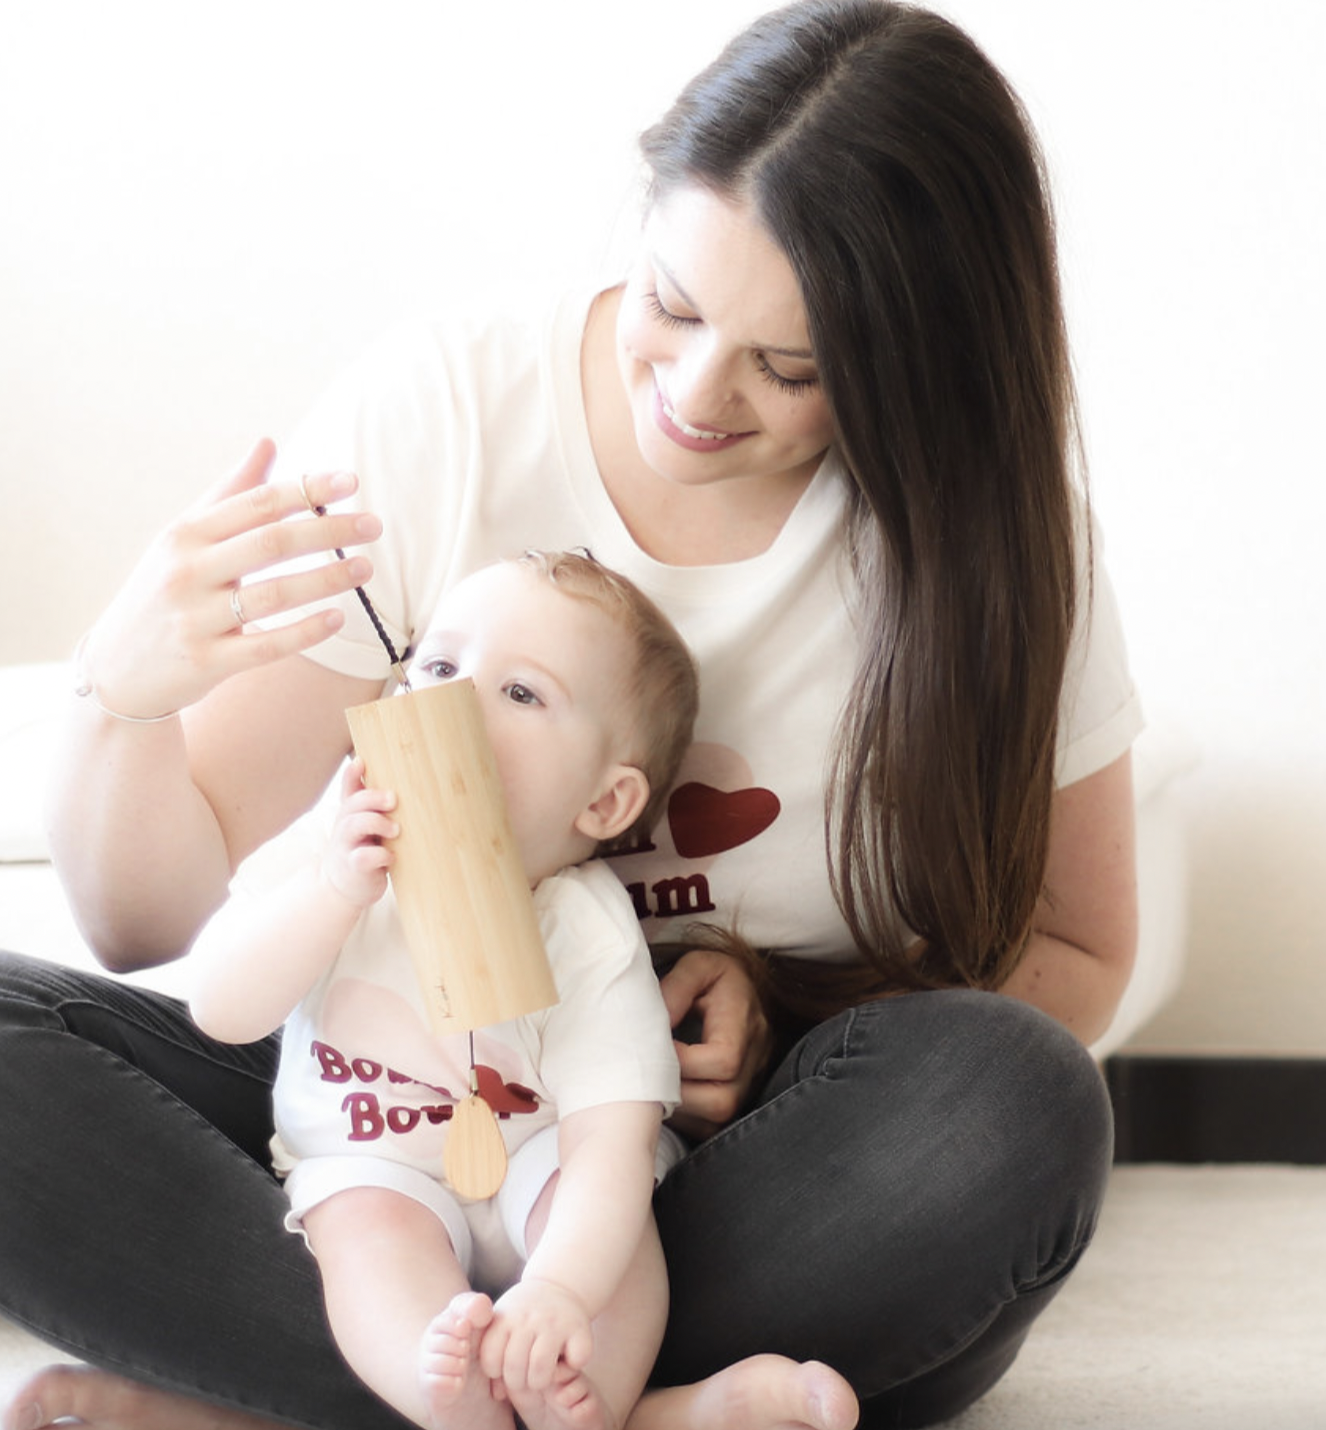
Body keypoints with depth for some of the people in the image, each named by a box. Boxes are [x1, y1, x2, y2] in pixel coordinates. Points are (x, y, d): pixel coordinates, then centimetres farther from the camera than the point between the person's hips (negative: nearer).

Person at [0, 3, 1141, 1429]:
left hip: (748, 1176, 0)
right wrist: (127, 694, -30)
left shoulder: (987, 530, -7)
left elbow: (1072, 961, 4)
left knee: (1017, 1112, -33)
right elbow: (147, 919, -8)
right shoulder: (432, 411, -9)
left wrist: (791, 1021, -15)